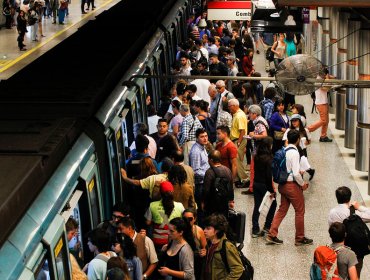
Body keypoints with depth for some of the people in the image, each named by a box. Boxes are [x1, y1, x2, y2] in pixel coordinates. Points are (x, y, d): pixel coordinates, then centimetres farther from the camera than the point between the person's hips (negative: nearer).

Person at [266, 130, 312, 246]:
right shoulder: (294, 153, -20)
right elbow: (296, 173, -22)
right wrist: (303, 184, -7)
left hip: (283, 184, 8)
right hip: (292, 185, -8)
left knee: (282, 210, 17)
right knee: (300, 212, 8)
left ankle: (272, 235, 16)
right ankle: (300, 238, 18)